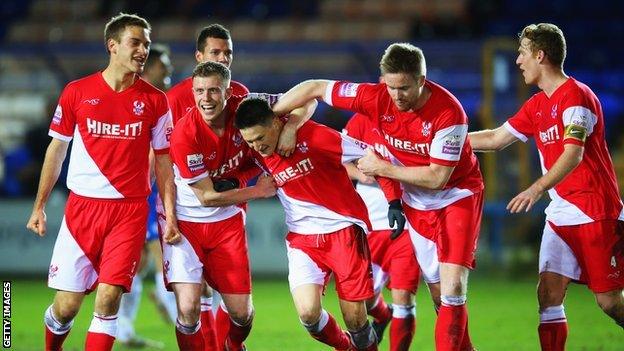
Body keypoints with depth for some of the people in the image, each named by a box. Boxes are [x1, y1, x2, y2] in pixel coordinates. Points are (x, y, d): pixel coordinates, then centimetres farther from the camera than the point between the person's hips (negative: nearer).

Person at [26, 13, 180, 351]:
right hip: (82, 206, 0)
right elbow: (56, 150, 11)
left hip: (130, 209, 0)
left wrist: (170, 215, 0)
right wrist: (39, 205, 9)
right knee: (66, 305, 0)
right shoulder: (76, 92, 2)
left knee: (108, 298, -12)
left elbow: (163, 161, 8)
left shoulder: (155, 101, 3)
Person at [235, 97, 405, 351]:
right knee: (308, 312, -16)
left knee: (355, 318, -4)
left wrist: (394, 201, -11)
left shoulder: (315, 137, -18)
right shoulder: (257, 155, -3)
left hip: (344, 229, -3)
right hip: (302, 237, 3)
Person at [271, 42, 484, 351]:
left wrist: (382, 169, -18)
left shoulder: (448, 113, -27)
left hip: (457, 196, -4)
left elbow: (437, 176, -24)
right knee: (440, 297, 4)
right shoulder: (376, 97, -15)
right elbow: (314, 89, -6)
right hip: (416, 205, 4)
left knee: (452, 289, -17)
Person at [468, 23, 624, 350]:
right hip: (560, 214, 8)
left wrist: (537, 188, -37)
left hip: (596, 213, -8)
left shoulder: (575, 96, -13)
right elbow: (496, 138, 24)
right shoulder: (537, 105, 14)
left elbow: (573, 154, -25)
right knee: (548, 295, -3)